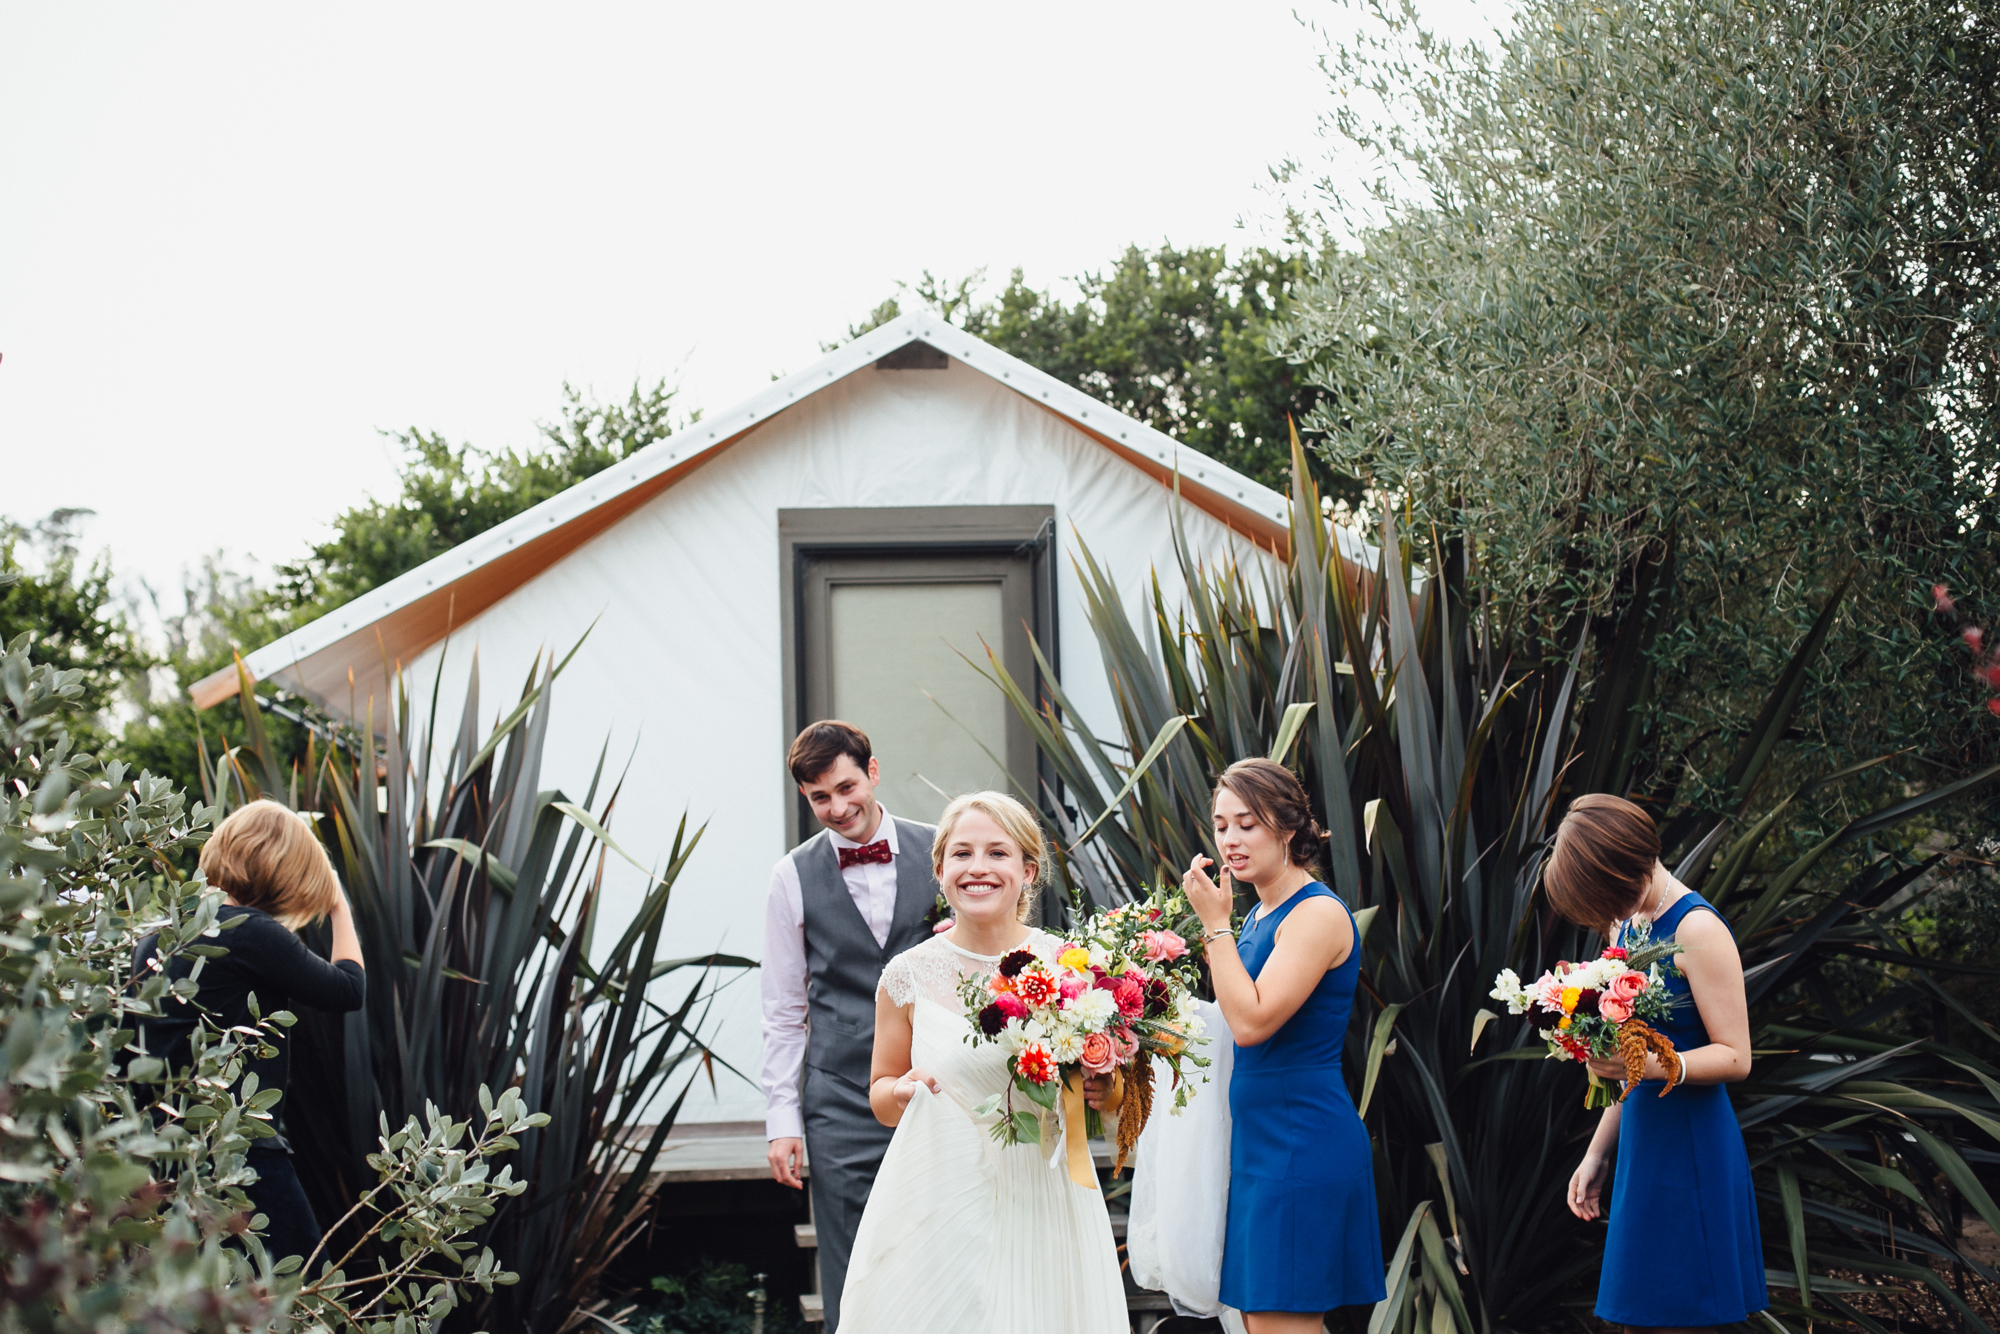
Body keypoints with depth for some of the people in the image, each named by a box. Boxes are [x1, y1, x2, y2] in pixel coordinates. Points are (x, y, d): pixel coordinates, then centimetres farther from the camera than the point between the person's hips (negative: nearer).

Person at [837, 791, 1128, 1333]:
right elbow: (881, 1093, 12)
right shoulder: (909, 976, 0)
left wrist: (1103, 1091, -11)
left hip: (1041, 1205, 0)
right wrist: (904, 1091, -9)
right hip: (938, 1209, 0)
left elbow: (1115, 1093, 11)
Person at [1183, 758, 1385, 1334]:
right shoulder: (1259, 915, 13)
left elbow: (1252, 1021, -21)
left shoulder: (1318, 914, -14)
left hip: (1302, 1141, -9)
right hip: (1260, 1138, 9)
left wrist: (1214, 924, -15)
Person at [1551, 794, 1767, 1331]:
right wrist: (1596, 1155, 19)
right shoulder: (1627, 924, 12)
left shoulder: (1698, 931, -13)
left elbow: (1734, 1057, -14)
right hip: (1641, 1146, 8)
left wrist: (1651, 1065, -28)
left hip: (1691, 1151, -8)